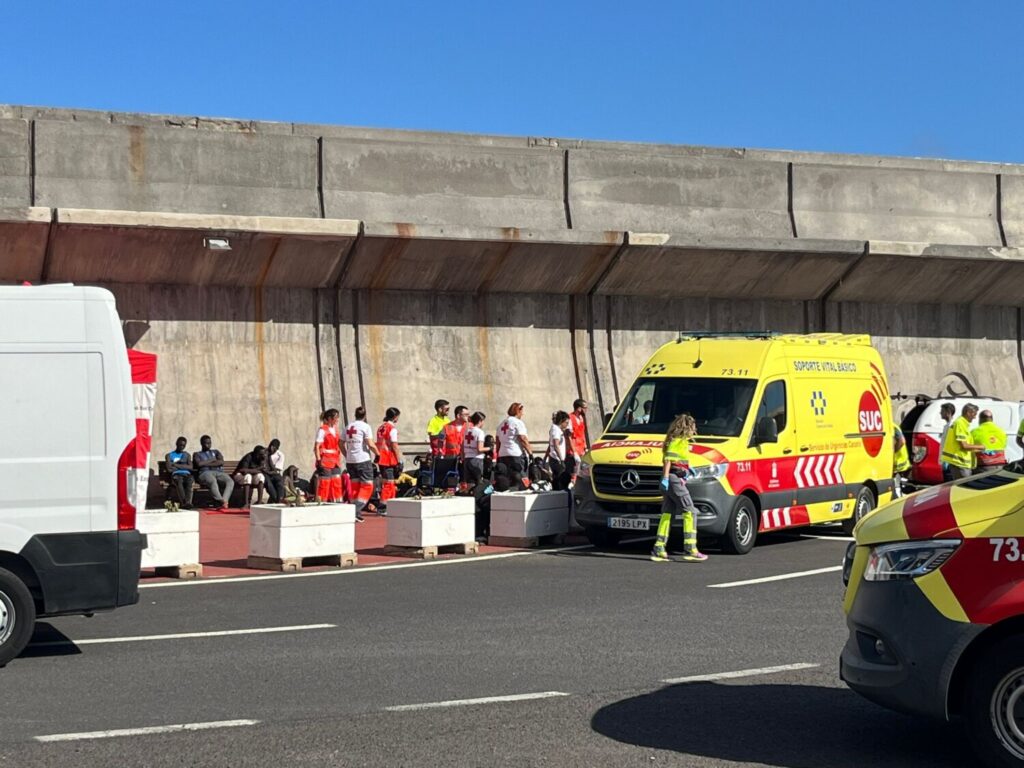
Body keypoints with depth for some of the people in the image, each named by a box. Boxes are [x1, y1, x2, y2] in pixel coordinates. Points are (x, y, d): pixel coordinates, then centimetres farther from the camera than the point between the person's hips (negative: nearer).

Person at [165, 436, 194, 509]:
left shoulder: (187, 455, 27)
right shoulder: (169, 455, 20)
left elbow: (190, 467, 8)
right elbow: (169, 469, 2)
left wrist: (176, 465, 2)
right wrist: (183, 466, 6)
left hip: (187, 474, 1)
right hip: (176, 475, -1)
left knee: (190, 480, -37)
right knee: (179, 481, -39)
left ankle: (188, 502, -55)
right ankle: (183, 503, -54)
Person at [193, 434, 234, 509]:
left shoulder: (216, 452, 31)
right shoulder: (198, 454, 23)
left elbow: (221, 462, 10)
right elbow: (199, 464, -1)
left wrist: (207, 464, 3)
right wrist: (213, 460, 8)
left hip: (219, 472, 3)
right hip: (205, 473, -3)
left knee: (230, 482, -33)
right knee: (213, 481, -42)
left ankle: (224, 500, -50)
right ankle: (221, 502, -55)